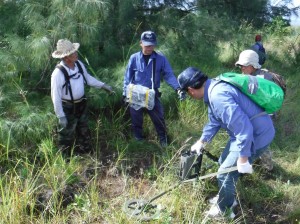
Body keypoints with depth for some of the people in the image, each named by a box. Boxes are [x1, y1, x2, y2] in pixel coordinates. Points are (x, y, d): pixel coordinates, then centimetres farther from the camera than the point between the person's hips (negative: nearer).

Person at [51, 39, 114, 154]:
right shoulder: (58, 73, -30)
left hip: (81, 104, 7)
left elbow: (87, 78, 10)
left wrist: (103, 85, 8)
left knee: (83, 130, 26)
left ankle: (85, 151, 51)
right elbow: (56, 96, -23)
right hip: (68, 108, -7)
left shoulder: (79, 64, -9)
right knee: (67, 134, 14)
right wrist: (61, 116, -20)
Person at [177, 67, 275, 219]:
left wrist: (243, 158, -24)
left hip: (256, 136, -10)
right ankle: (227, 198, 44)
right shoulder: (213, 90, 4)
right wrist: (201, 142, 31)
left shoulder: (218, 96, -31)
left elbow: (243, 127, -33)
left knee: (225, 173, 3)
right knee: (224, 163, 24)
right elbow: (214, 121, 21)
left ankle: (223, 210, 27)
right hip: (245, 132, 10)